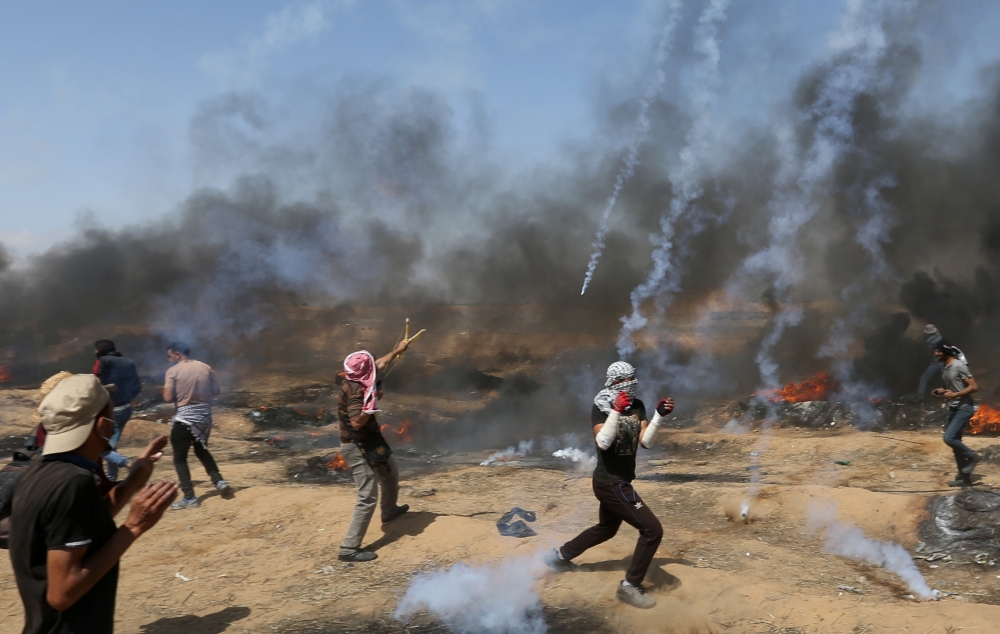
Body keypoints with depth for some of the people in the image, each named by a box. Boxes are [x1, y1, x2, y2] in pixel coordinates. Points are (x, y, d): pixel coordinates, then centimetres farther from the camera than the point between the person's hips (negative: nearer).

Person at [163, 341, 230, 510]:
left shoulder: (173, 371, -9)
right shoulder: (206, 368, 5)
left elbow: (168, 398, -14)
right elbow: (216, 391, 9)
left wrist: (180, 394, 6)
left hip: (184, 418, -5)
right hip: (205, 416, 5)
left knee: (180, 458, 6)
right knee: (202, 450, 27)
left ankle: (189, 498, 2)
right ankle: (219, 480, 15)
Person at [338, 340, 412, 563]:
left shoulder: (357, 380, 2)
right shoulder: (355, 390, -26)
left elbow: (380, 364, 20)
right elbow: (357, 422, -35)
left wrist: (398, 350, 28)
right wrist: (373, 402, -26)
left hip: (367, 442, 11)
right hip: (358, 447, -11)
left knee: (390, 471, 32)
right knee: (367, 498, -11)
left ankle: (390, 510, 56)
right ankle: (348, 548, -8)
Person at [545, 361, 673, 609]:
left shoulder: (637, 406, 4)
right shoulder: (601, 408, -14)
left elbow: (646, 442, -4)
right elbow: (603, 442, -28)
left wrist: (659, 415, -16)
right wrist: (616, 410, -35)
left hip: (617, 481, 9)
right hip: (611, 483, -9)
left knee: (606, 529, 28)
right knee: (652, 530, -11)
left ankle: (560, 555, 43)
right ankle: (630, 586, 2)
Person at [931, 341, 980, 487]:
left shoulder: (959, 366, -16)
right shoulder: (945, 369, 11)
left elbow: (974, 387, -18)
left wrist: (954, 394, -23)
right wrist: (941, 391, 7)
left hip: (964, 408, -9)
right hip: (953, 409, 9)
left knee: (949, 438, -19)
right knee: (955, 441, 9)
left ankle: (972, 456, 6)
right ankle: (964, 477, 16)